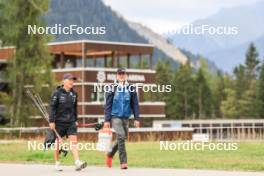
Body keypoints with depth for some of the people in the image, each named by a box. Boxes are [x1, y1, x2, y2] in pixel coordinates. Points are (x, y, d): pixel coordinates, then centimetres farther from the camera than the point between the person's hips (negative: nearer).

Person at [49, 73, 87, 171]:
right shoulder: (57, 93, -7)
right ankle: (57, 163, 20)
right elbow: (52, 107, -8)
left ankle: (77, 163, -18)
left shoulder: (74, 94, 9)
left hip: (71, 122, 4)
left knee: (74, 141, -9)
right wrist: (51, 121, -13)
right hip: (59, 122, -4)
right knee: (57, 142, 7)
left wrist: (75, 120, 18)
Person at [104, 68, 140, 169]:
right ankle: (123, 162, -14)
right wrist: (107, 120, -4)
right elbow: (108, 105, 0)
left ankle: (110, 154, 36)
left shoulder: (131, 89, 5)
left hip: (125, 117, 4)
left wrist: (136, 118, 1)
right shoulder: (112, 89, -1)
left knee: (123, 138, 11)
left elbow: (135, 104, 7)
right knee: (121, 136, -17)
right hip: (115, 116, -4)